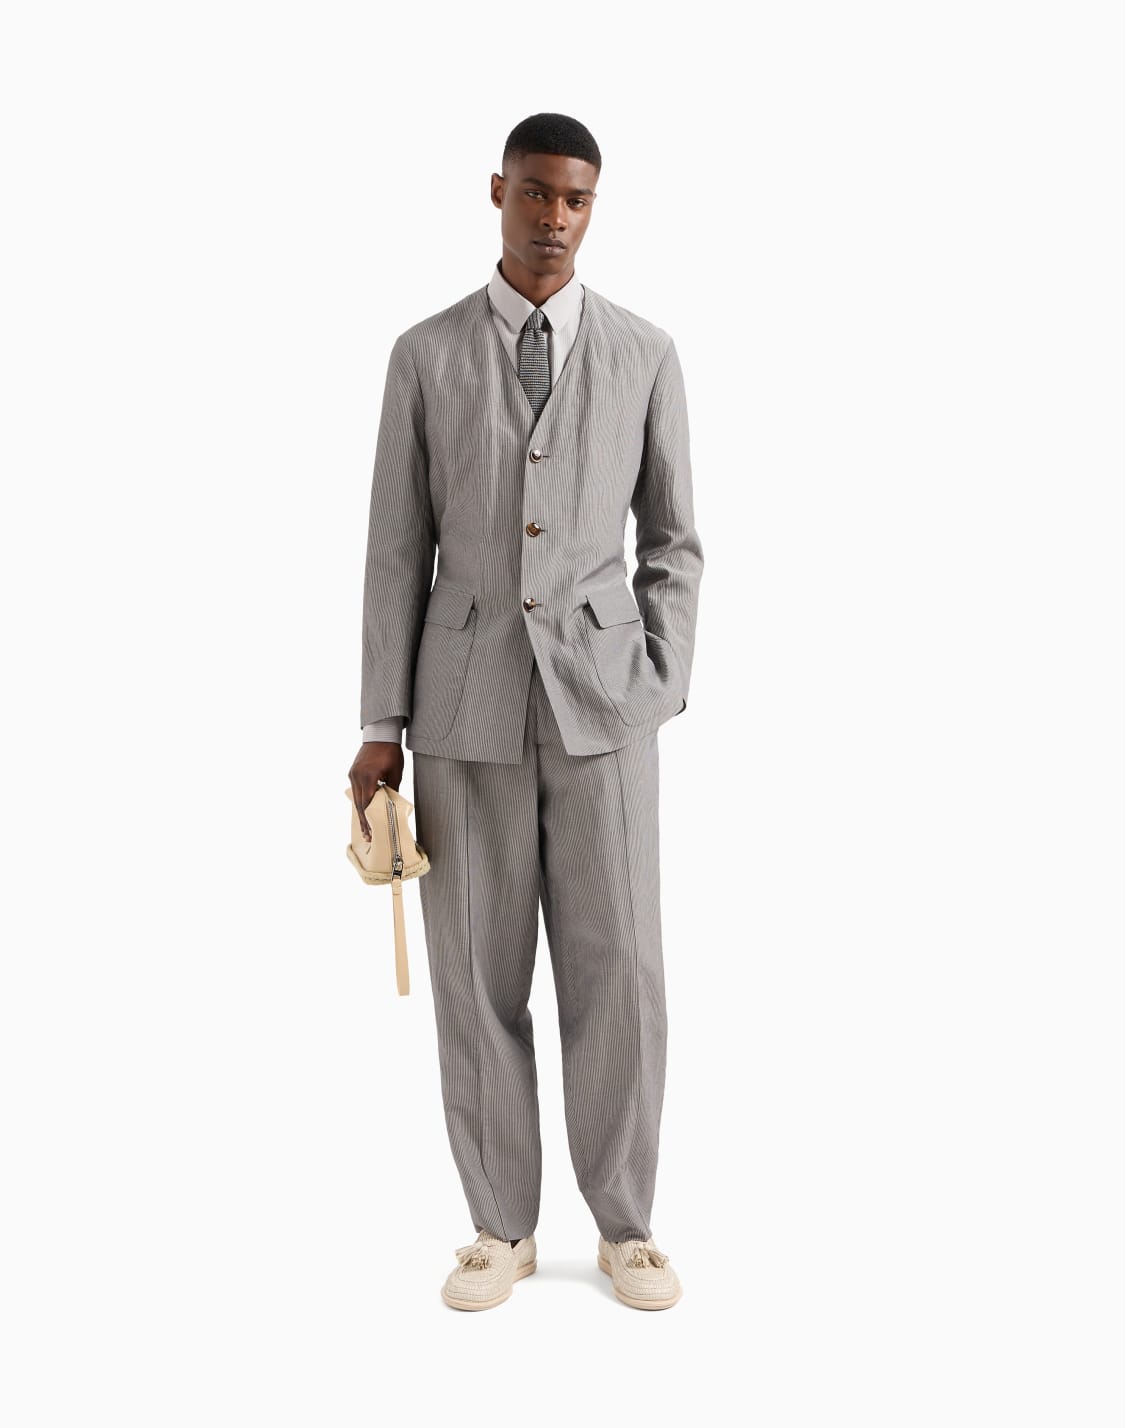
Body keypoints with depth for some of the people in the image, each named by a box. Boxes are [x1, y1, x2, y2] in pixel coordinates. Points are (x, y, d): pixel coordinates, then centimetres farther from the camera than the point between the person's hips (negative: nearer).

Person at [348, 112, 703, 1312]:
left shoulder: (645, 354, 5)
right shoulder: (425, 355, 4)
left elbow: (671, 544, 7)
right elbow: (398, 550, 2)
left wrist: (657, 698, -3)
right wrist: (381, 728, -2)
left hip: (598, 700, 0)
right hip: (468, 704, 0)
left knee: (618, 975, -1)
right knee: (478, 979, 4)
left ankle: (624, 1227, 18)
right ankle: (503, 1227, 20)